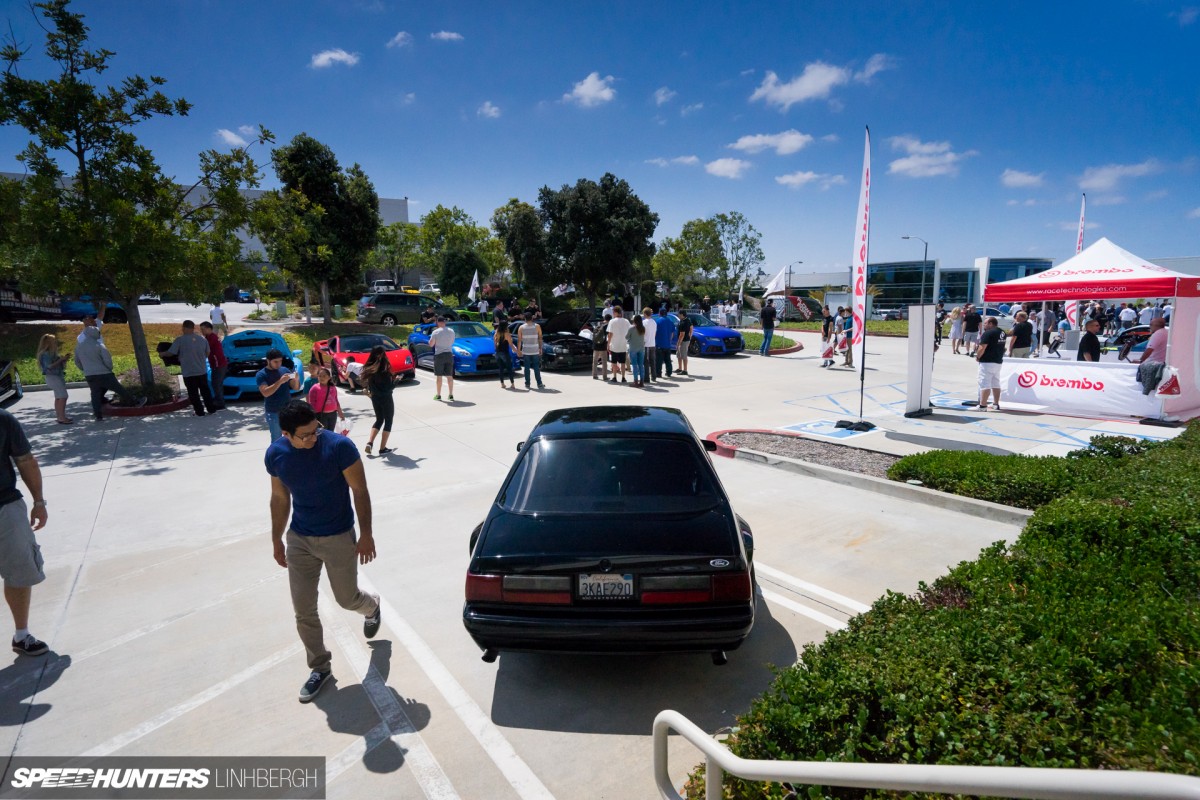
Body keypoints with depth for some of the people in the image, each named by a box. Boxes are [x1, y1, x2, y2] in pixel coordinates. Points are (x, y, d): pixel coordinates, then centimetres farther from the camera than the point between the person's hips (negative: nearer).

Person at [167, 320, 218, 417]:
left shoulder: (180, 339, -11)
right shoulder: (202, 339, 2)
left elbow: (171, 352, -7)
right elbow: (207, 353, 11)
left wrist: (162, 354, 13)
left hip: (188, 372, -4)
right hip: (202, 371, 4)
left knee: (193, 393, 6)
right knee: (205, 391, 16)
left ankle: (200, 411, 9)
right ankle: (211, 408, 20)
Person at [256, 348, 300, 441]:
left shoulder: (285, 370, 3)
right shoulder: (261, 374, -7)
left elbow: (295, 388, 5)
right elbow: (265, 393, -20)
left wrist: (296, 379, -17)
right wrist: (280, 381, -29)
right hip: (273, 413, -4)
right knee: (276, 440, 3)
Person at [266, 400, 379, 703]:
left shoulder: (339, 446, -22)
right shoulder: (275, 454, -9)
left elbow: (360, 491, -13)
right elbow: (280, 499, 6)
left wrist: (366, 534, -13)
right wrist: (276, 540, 12)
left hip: (338, 538, -3)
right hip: (298, 540, 4)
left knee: (347, 599, 12)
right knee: (303, 611, 8)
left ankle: (372, 606, 49)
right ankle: (320, 667, 29)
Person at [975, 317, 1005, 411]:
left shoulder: (988, 333, -16)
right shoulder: (1001, 333, 13)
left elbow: (982, 348, -20)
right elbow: (999, 346, 21)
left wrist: (977, 357, -5)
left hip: (987, 362, -9)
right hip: (998, 361, 9)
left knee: (984, 384, -7)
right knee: (996, 384, 16)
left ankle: (982, 406, -8)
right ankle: (996, 404, 21)